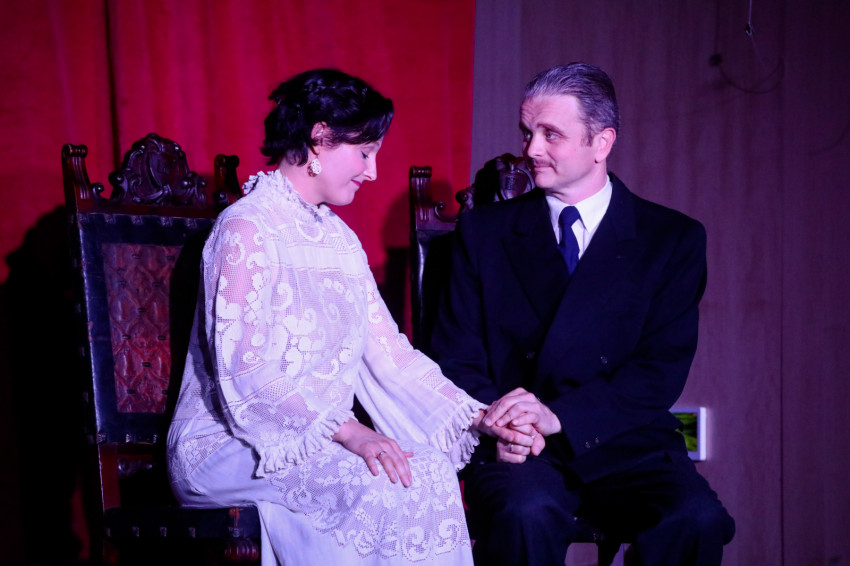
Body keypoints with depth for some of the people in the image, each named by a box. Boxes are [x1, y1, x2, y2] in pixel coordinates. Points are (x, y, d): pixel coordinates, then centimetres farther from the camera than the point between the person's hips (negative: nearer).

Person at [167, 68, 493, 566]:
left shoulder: (339, 238, 16)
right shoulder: (248, 227, -10)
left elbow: (390, 353, 10)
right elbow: (244, 368, -20)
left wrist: (479, 417, -1)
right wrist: (346, 431, -27)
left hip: (317, 444, 7)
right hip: (230, 446, -7)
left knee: (433, 469, -22)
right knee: (376, 484, -32)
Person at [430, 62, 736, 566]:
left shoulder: (674, 239, 6)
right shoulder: (484, 232, 11)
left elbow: (662, 368, -3)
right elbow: (456, 355, 7)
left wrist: (558, 416, -18)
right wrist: (498, 422, -15)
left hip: (623, 443, 1)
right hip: (518, 449, 0)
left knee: (696, 519, -29)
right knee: (527, 513, -35)